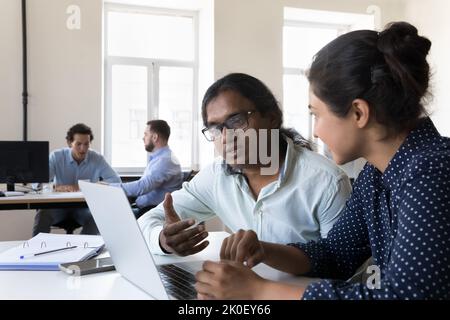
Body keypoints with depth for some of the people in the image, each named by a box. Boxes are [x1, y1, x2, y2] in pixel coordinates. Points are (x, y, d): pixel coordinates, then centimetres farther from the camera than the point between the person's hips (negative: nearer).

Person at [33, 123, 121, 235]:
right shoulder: (56, 156, -5)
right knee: (43, 214, -30)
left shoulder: (97, 159, -3)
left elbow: (116, 181, -9)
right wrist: (57, 187, -35)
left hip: (84, 206, 0)